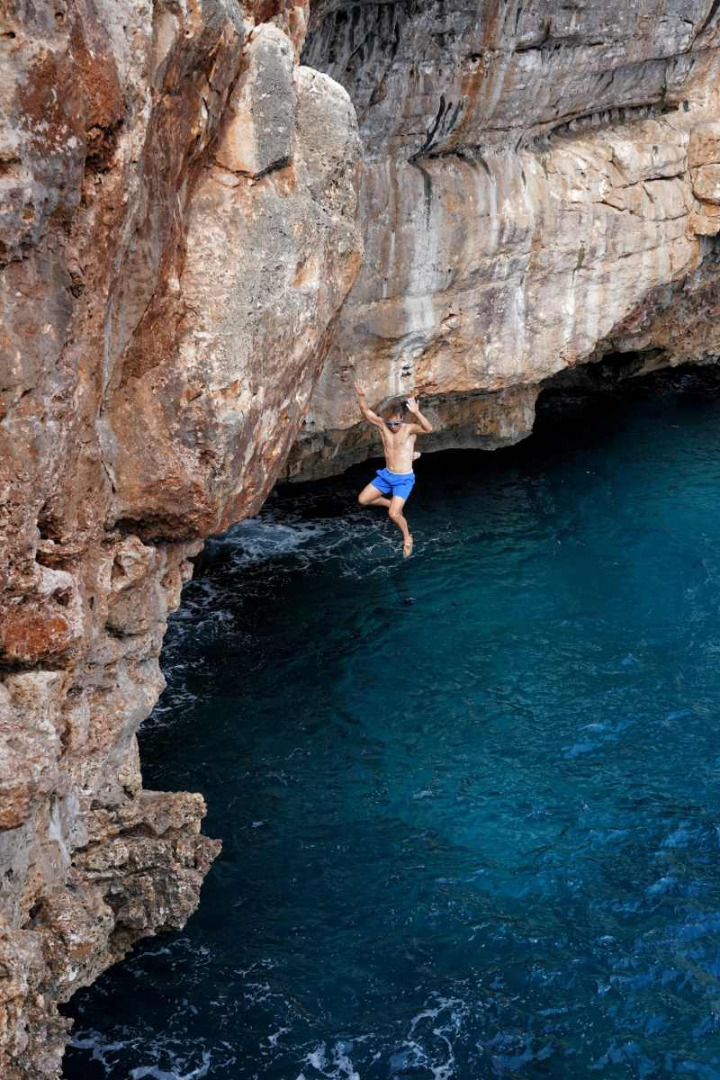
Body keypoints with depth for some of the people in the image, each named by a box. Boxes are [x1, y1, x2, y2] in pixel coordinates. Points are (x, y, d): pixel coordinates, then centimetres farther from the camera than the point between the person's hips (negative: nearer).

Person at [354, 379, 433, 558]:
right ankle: (393, 504, 30)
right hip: (387, 475, 6)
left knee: (393, 514, -15)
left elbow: (428, 429, -37)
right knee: (362, 500, 8)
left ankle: (407, 538, 13)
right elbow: (367, 412, -13)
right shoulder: (382, 425, -7)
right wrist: (362, 396, -33)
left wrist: (416, 412, -52)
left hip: (404, 479, -6)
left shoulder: (409, 429, -20)